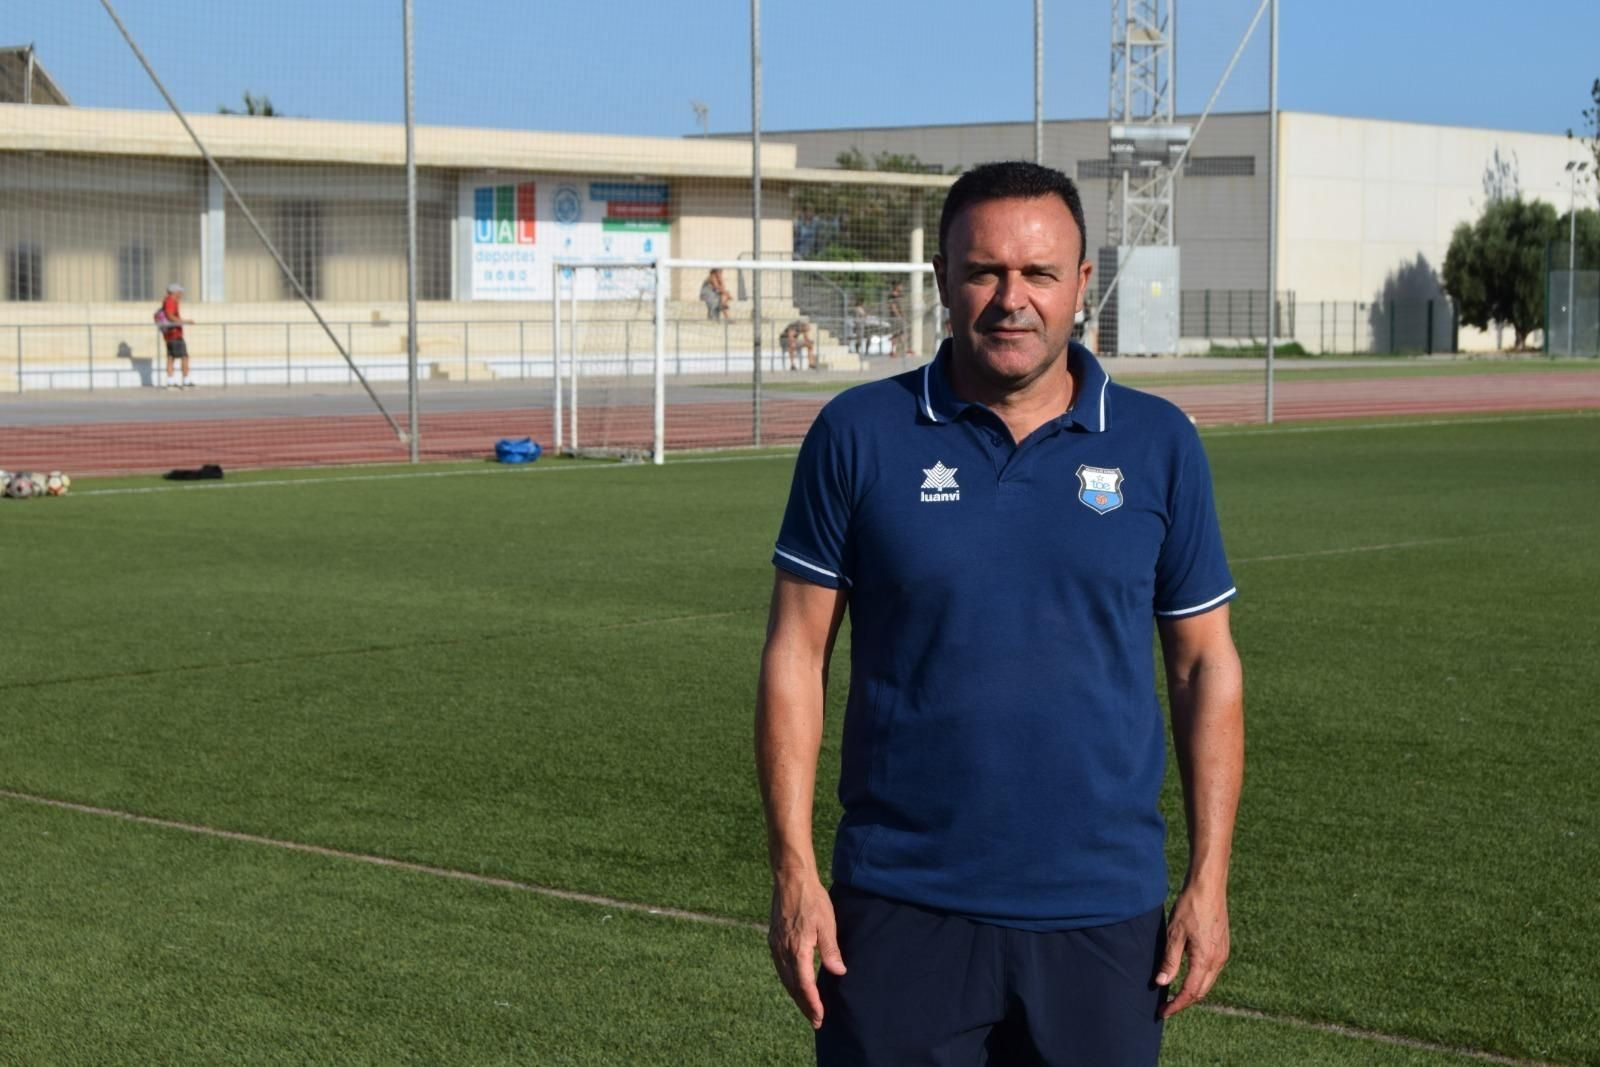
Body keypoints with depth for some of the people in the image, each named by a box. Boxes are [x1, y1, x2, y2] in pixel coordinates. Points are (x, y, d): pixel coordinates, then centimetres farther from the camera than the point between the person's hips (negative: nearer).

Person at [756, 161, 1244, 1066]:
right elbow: (796, 653, 1)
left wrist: (1209, 881, 2)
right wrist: (794, 872, -5)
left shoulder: (1159, 445, 3)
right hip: (901, 912, -1)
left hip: (1103, 916, 1)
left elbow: (1206, 666, 7)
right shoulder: (860, 434, -1)